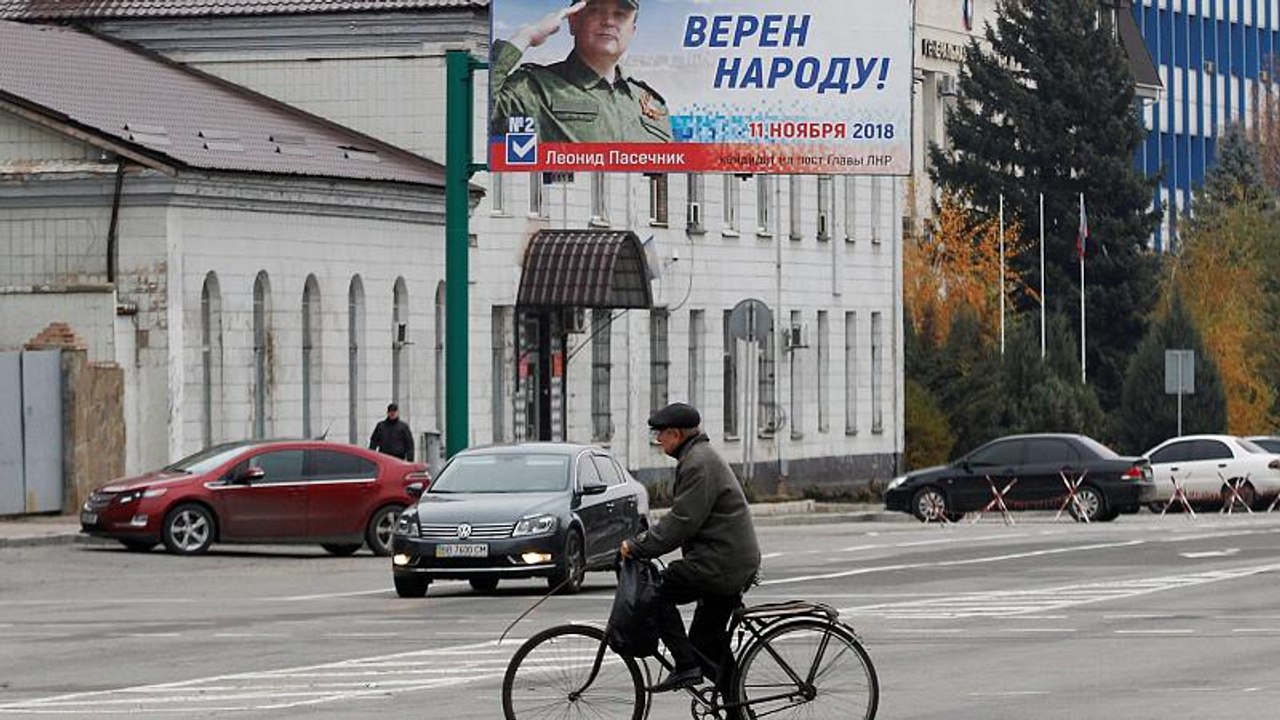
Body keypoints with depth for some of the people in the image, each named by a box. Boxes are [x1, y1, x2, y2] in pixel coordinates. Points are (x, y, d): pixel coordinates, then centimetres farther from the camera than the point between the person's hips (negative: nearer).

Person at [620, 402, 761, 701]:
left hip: (720, 563, -11)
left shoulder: (698, 463, -15)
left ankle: (686, 665, -11)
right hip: (736, 565, 11)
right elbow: (680, 517, 23)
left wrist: (639, 546, -17)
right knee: (709, 642, 13)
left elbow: (683, 521, -21)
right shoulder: (702, 457, 20)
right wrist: (642, 541, 15)